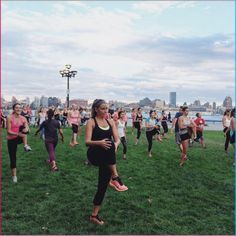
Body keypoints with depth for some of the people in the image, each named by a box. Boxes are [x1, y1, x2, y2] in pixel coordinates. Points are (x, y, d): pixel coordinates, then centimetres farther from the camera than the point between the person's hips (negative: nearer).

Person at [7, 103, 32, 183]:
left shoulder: (23, 118, -2)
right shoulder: (9, 118, -11)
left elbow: (27, 128, -8)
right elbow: (9, 131, -15)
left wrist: (26, 129, -33)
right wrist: (18, 134, -31)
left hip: (20, 138, 2)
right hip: (11, 140, -1)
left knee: (23, 127, -27)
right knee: (13, 158, 1)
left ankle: (26, 145, -29)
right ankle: (14, 176, 17)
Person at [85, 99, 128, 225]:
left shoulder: (110, 122, 11)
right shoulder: (91, 122, -4)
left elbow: (117, 139, 6)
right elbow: (87, 141, -14)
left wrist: (116, 144, -19)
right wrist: (99, 142, -35)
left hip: (107, 159, 5)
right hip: (95, 155, -5)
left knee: (103, 185, 5)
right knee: (109, 146, -35)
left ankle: (94, 215, 19)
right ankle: (115, 177, -26)